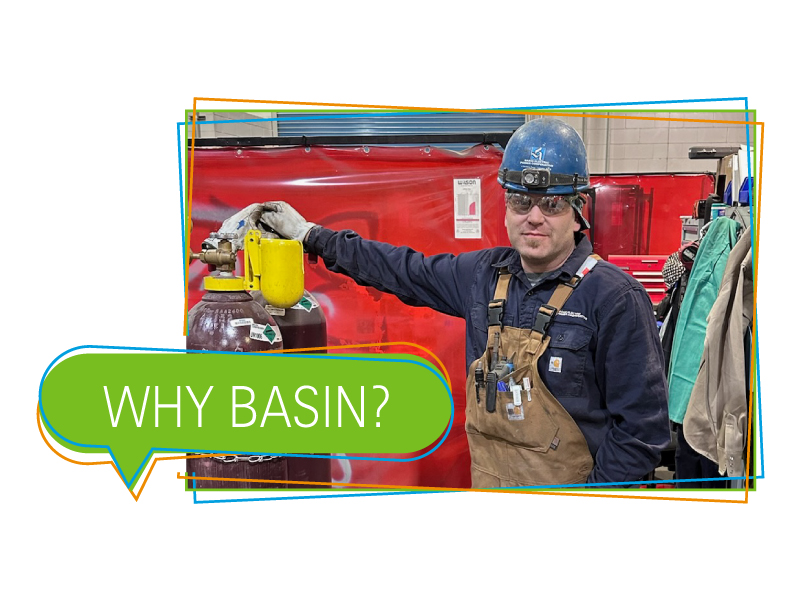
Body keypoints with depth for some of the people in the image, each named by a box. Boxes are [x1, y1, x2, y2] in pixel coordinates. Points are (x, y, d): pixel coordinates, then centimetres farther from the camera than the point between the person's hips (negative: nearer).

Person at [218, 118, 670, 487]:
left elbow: (641, 424, -13)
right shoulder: (483, 275, 3)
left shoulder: (615, 298, -14)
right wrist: (310, 236, 18)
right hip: (487, 483, 5)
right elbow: (403, 269, 16)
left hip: (569, 488, -5)